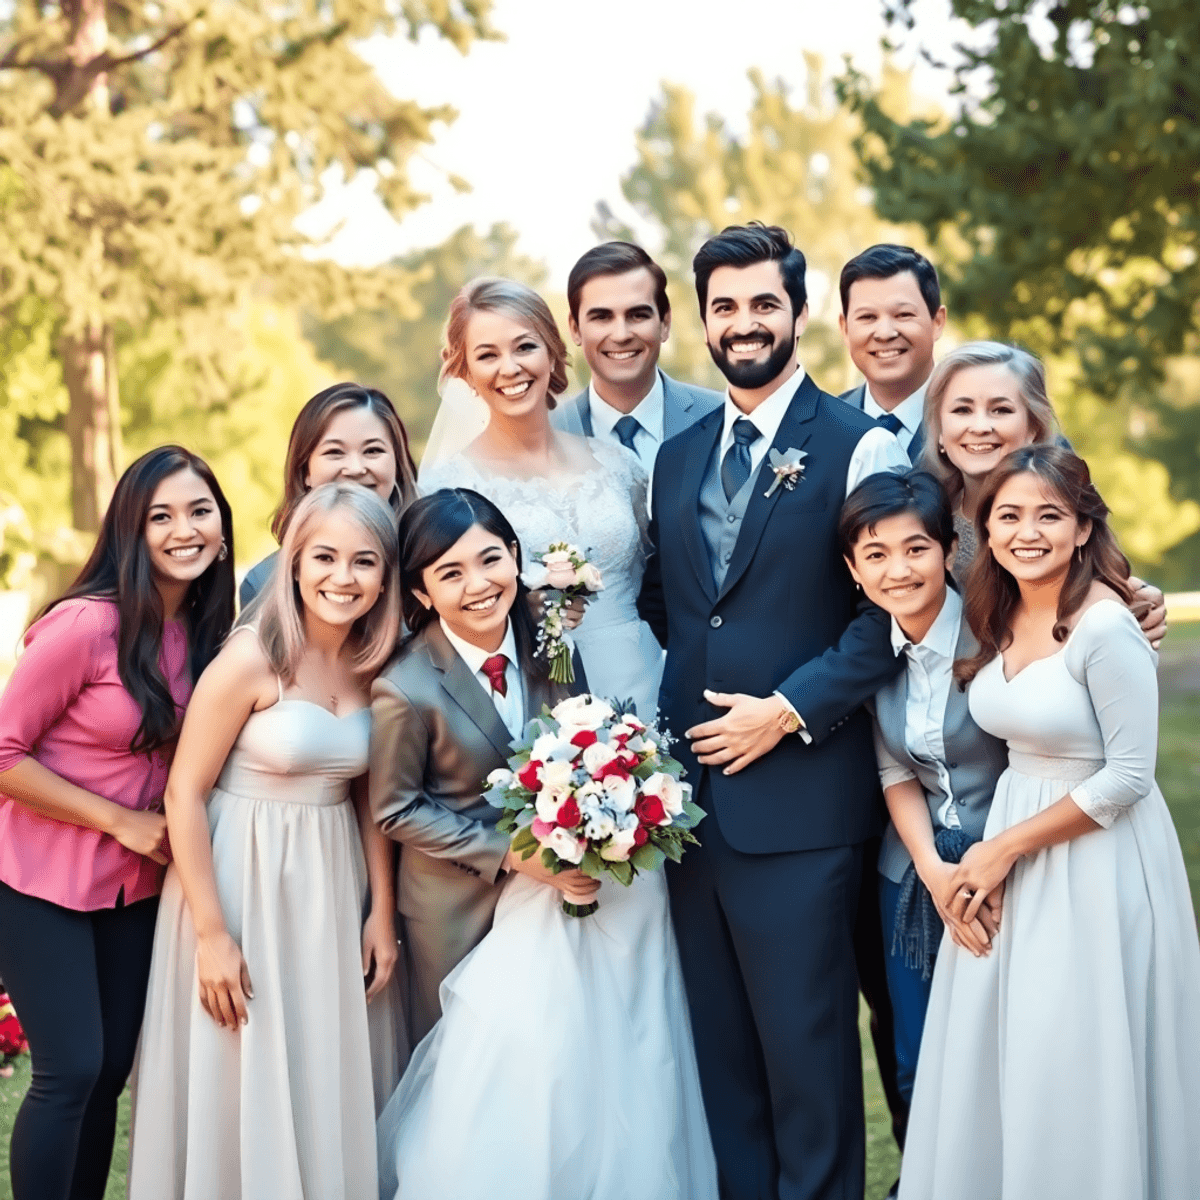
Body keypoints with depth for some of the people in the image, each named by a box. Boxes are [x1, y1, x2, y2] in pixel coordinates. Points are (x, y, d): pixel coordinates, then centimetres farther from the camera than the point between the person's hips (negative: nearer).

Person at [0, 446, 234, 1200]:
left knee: (112, 1071, 11)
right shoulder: (85, 626, -20)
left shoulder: (206, 631, 0)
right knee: (70, 1071, -8)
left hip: (137, 884, 6)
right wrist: (120, 820, -17)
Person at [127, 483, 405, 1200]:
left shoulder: (376, 667, 0)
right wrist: (212, 934, -17)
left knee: (333, 1081, 15)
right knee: (243, 1083, 6)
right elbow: (185, 794, -16)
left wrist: (382, 914, 5)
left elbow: (369, 794, 9)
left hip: (334, 886, 5)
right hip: (242, 882, -5)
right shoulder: (251, 659, -18)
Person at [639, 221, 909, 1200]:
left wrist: (789, 711, -15)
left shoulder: (860, 448, -4)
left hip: (800, 803, -6)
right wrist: (663, 732, 6)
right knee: (721, 1046, 12)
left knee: (806, 1042, 1)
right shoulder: (678, 458, 15)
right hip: (692, 791, 6)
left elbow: (891, 612, -9)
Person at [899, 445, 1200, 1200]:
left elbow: (1128, 776, -18)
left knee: (1078, 1072, 3)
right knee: (994, 1058, 13)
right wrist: (991, 852, 5)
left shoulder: (1106, 629, -19)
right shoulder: (1001, 620, 5)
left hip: (1097, 861, -7)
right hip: (1011, 859, 7)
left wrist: (1007, 848, -13)